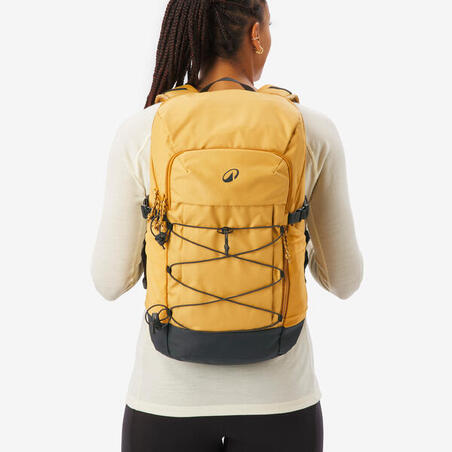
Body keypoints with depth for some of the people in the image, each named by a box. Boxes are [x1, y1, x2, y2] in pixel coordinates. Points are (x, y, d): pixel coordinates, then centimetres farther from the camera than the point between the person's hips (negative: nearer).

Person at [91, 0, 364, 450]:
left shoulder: (140, 134, -9)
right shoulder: (314, 131, -8)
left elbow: (111, 279, -3)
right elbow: (343, 278, -1)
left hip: (171, 396, 0)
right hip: (276, 396, 0)